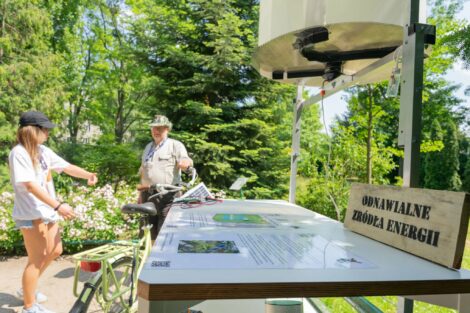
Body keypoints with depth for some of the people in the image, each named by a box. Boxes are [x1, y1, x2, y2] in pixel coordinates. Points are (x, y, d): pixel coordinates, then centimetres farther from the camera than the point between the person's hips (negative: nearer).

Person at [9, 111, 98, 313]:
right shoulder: (18, 153, -18)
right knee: (37, 259, 0)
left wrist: (88, 175, -16)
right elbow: (30, 185, -26)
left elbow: (67, 167, 4)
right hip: (30, 214, -8)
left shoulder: (43, 151, 6)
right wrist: (58, 206, -32)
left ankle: (27, 289, 37)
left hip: (47, 211, 8)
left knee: (54, 251, 17)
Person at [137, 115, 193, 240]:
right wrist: (140, 194, 21)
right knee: (151, 230, 12)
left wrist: (186, 163, -38)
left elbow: (185, 162, -13)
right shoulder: (148, 147, 20)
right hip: (148, 195, 6)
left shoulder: (175, 145, 1)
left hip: (168, 195, -6)